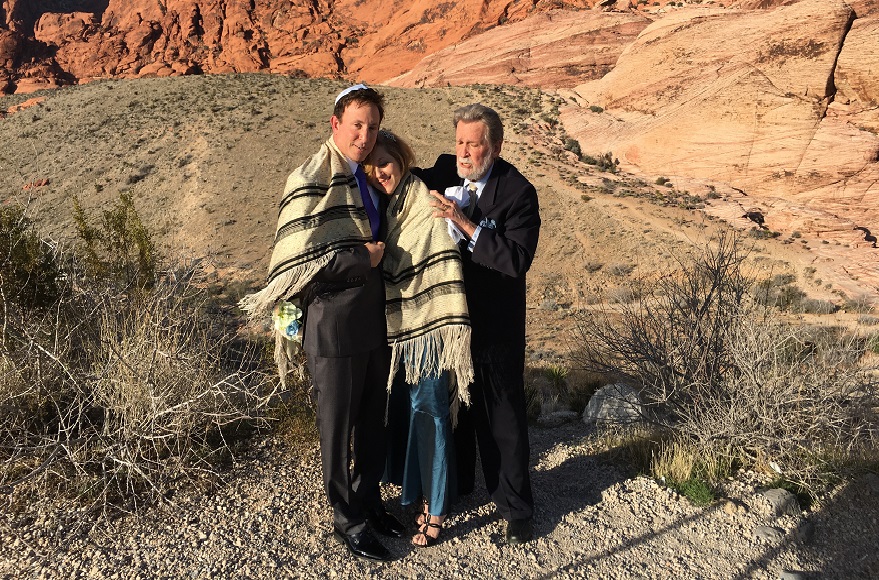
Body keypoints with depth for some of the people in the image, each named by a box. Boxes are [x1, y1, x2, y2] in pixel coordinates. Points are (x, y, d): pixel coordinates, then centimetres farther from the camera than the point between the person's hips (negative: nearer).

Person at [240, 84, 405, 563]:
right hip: (334, 327, -7)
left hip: (375, 321, 7)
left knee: (374, 420, 19)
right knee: (338, 428, 9)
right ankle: (347, 520, 29)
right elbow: (294, 263, -22)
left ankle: (369, 499, 40)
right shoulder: (311, 181, -14)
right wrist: (363, 258, -17)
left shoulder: (365, 177, 10)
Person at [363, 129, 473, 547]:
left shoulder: (428, 210, -14)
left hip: (426, 334, -7)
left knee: (429, 415, 1)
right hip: (395, 331, 7)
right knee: (401, 411, 15)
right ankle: (413, 491, 34)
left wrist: (452, 336, -21)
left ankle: (436, 512, 15)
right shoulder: (381, 212, 9)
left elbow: (446, 274, -18)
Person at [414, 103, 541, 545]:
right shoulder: (443, 172, -1)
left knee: (502, 416, 5)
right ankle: (455, 484, 42)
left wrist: (465, 223, -31)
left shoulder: (518, 193, -16)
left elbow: (517, 261, -26)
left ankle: (515, 507, 23)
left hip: (495, 326, -5)